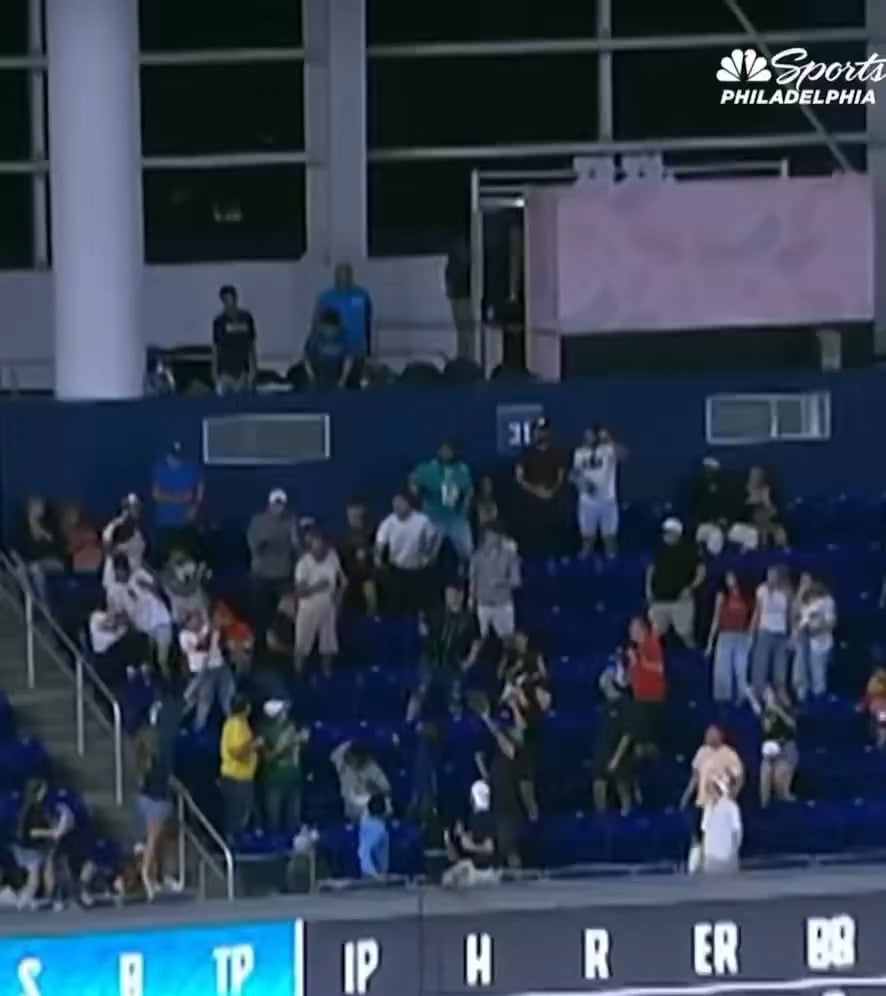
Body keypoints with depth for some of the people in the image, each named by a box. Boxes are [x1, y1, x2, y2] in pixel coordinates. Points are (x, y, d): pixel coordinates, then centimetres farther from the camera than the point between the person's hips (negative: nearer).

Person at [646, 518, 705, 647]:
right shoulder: (659, 549, 6)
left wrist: (690, 588, -15)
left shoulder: (688, 550, -6)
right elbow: (651, 568, 18)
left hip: (680, 599, -4)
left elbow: (701, 571, -4)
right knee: (655, 632, 6)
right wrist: (648, 587, 6)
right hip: (659, 599, 4)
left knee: (685, 632, -1)